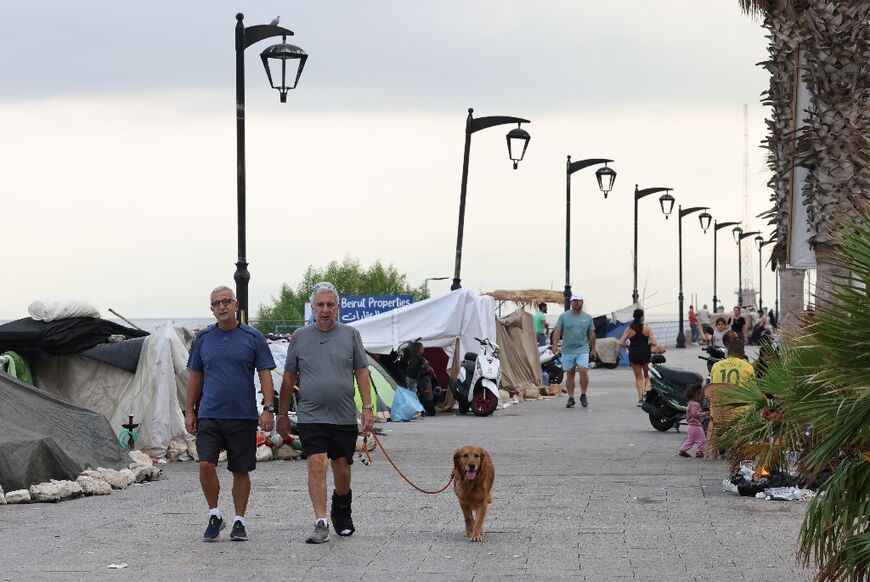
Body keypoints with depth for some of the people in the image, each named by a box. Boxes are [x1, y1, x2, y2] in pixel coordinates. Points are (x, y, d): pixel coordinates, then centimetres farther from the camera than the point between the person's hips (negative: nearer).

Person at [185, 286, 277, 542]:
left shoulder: (253, 338, 1)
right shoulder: (203, 338, 8)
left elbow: (265, 374, 1)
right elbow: (195, 376, 14)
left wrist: (268, 408, -9)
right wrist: (189, 411, 10)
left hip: (243, 416, -1)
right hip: (209, 415, 1)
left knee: (240, 471, 5)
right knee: (206, 465, -12)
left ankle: (239, 521, 16)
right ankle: (214, 516, 5)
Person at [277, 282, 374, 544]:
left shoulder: (350, 335, 6)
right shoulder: (300, 337, 6)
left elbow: (362, 372, 6)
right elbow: (289, 378, 10)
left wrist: (367, 408, -2)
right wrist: (282, 415, 10)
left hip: (344, 417, 1)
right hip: (311, 417, -1)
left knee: (342, 470, 9)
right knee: (317, 464, -15)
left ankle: (342, 512, 35)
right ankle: (321, 524, -16)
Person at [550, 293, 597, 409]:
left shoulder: (587, 317, 9)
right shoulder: (564, 316, 5)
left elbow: (591, 334, 14)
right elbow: (557, 331, 0)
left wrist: (593, 349, 13)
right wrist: (555, 344, -13)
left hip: (582, 350, 0)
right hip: (567, 350, 0)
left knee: (583, 371, -15)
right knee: (569, 374, 4)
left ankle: (583, 395, 0)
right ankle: (571, 398, 12)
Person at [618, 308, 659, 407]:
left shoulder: (629, 329, -2)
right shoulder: (647, 328, -7)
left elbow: (621, 343, -8)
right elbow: (654, 343, -14)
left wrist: (629, 345, 9)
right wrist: (648, 343, 6)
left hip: (634, 355, 1)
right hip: (646, 354, -1)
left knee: (638, 377, 14)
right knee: (647, 376, 16)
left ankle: (640, 398, 4)